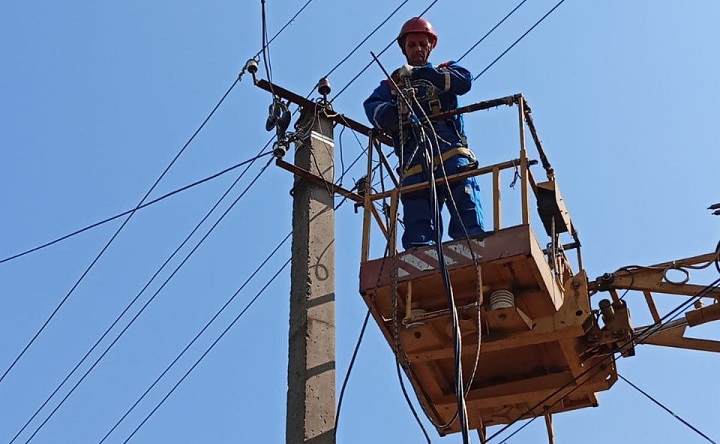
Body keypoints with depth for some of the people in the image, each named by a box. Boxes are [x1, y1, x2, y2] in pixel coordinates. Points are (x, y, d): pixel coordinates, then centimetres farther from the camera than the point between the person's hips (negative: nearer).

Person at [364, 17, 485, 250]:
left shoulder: (445, 71, 24)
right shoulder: (392, 84, 26)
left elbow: (464, 81, -1)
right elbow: (373, 108, 4)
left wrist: (420, 73, -11)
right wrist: (396, 109, -19)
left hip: (451, 154, -1)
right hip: (414, 166, 1)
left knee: (468, 224, -17)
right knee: (418, 236, -9)